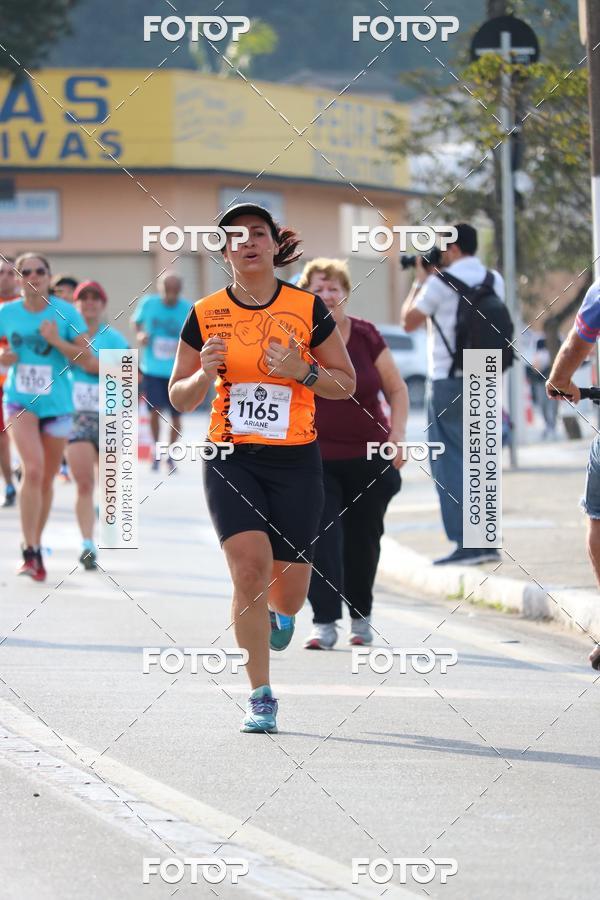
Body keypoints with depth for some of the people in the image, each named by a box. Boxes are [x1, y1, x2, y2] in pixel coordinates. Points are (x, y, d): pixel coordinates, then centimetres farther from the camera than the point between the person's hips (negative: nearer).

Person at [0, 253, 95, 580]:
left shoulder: (66, 312, -5)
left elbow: (87, 359, -6)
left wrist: (57, 342, -20)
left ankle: (36, 544, 31)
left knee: (47, 479, 11)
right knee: (33, 469, -20)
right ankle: (30, 552, -17)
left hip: (57, 403, 1)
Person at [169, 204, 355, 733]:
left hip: (296, 461, 0)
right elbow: (179, 397, 9)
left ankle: (281, 613, 45)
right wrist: (203, 375, -13)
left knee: (287, 588, 4)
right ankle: (261, 697, -7)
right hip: (231, 459, 0)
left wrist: (302, 372, -12)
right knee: (250, 567, -18)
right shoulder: (205, 315, 2)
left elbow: (346, 383, 6)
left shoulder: (309, 309, -1)